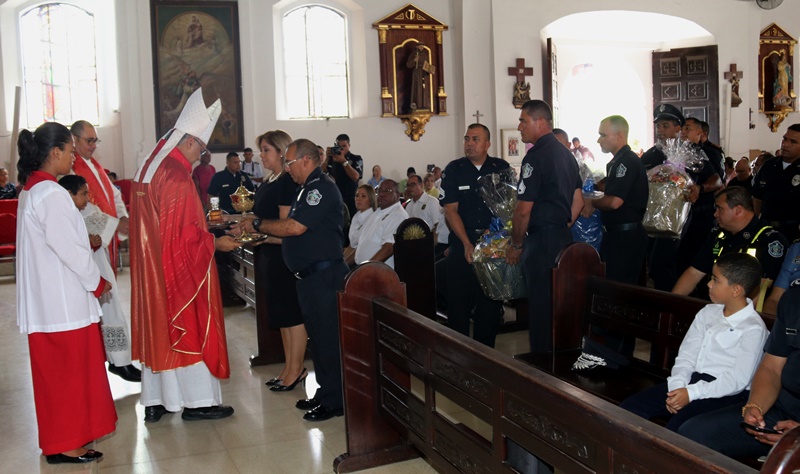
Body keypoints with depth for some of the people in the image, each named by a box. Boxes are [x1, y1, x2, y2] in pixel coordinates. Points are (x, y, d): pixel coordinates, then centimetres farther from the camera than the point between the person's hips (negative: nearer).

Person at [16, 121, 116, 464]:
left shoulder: (32, 190, 12)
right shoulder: (52, 194, -19)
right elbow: (68, 247, -20)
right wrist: (96, 281, -7)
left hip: (48, 296, 10)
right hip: (63, 298, -10)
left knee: (58, 368, 17)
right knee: (68, 369, 1)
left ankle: (63, 435, 28)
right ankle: (66, 443, 11)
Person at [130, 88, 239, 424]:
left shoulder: (147, 169, 9)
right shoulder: (177, 177, -19)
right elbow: (186, 235, -21)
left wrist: (203, 227, 19)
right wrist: (215, 242, -7)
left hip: (151, 268, 9)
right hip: (178, 269, -9)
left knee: (157, 326, 12)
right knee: (189, 327, 1)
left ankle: (155, 401, 19)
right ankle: (197, 401, 9)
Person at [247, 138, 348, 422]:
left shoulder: (322, 188, -15)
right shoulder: (308, 189, 18)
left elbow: (295, 227, -22)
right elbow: (293, 232, 19)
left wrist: (258, 225, -10)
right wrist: (261, 235, 9)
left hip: (325, 274, -11)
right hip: (310, 276, 11)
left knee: (329, 338, -3)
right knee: (318, 336, 17)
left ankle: (335, 401, 6)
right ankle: (325, 393, 28)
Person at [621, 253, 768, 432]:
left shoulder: (753, 329, -7)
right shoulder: (708, 313, 14)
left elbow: (738, 379, -15)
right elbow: (686, 355, 9)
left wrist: (691, 393, -21)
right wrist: (677, 386, -9)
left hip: (726, 393, -7)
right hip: (692, 380, 7)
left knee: (679, 426, -34)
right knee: (628, 407, -11)